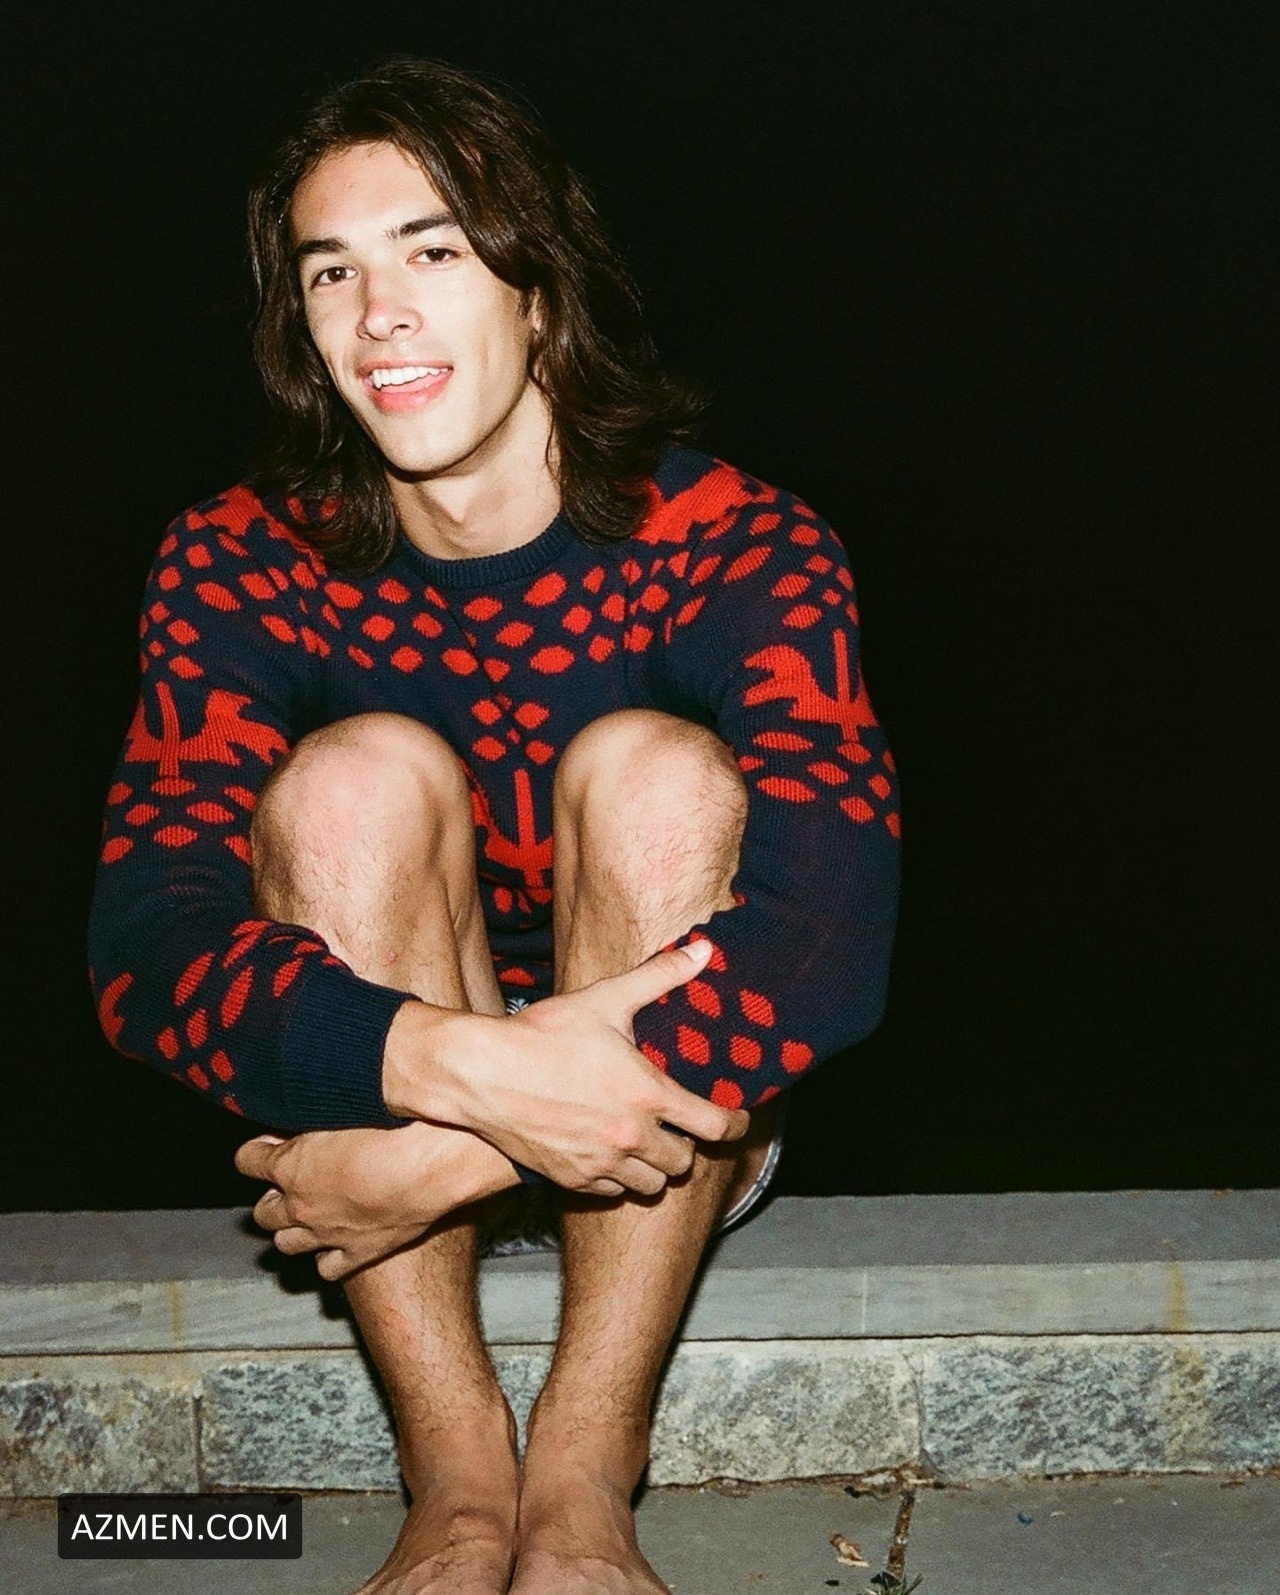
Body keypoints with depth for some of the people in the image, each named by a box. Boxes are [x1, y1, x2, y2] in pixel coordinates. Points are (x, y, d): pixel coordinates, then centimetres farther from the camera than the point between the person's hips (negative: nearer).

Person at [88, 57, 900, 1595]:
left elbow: (830, 928, -32)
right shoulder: (238, 566, -12)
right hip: (375, 1105, 1)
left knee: (654, 770, -27)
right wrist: (472, 1071, -42)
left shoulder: (733, 546, -17)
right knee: (357, 773, -25)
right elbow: (142, 943, -25)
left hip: (675, 1113, -1)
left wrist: (444, 1159, -36)